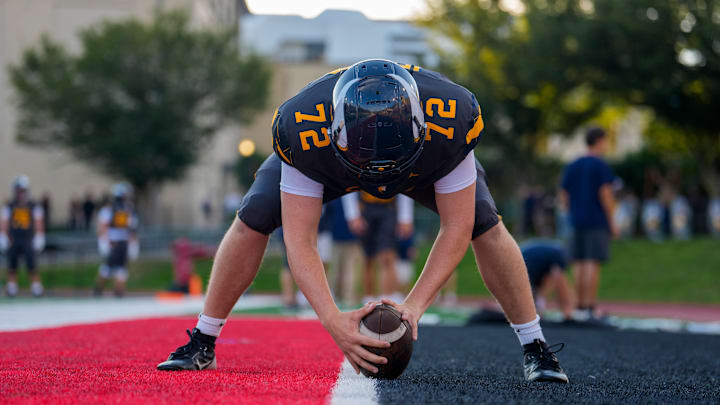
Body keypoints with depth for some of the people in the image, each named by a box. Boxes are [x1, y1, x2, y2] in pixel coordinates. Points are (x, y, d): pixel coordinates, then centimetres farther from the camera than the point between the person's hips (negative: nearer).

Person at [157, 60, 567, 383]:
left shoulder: (451, 119, -43)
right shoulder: (303, 130, -43)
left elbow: (456, 228, -31)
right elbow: (300, 241, -36)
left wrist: (415, 304, -41)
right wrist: (334, 320, -48)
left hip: (423, 156, 0)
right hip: (330, 158, 0)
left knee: (485, 225, -18)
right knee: (252, 220, -15)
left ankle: (536, 349, -2)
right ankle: (202, 344, 2)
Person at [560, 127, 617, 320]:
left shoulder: (572, 166, 13)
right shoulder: (601, 166, -7)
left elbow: (564, 196, 12)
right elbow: (605, 194, -13)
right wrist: (612, 223, -8)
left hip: (577, 221, 6)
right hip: (598, 222, -6)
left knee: (580, 264, 8)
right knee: (593, 263, -8)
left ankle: (580, 306, 9)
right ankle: (589, 307, -13)